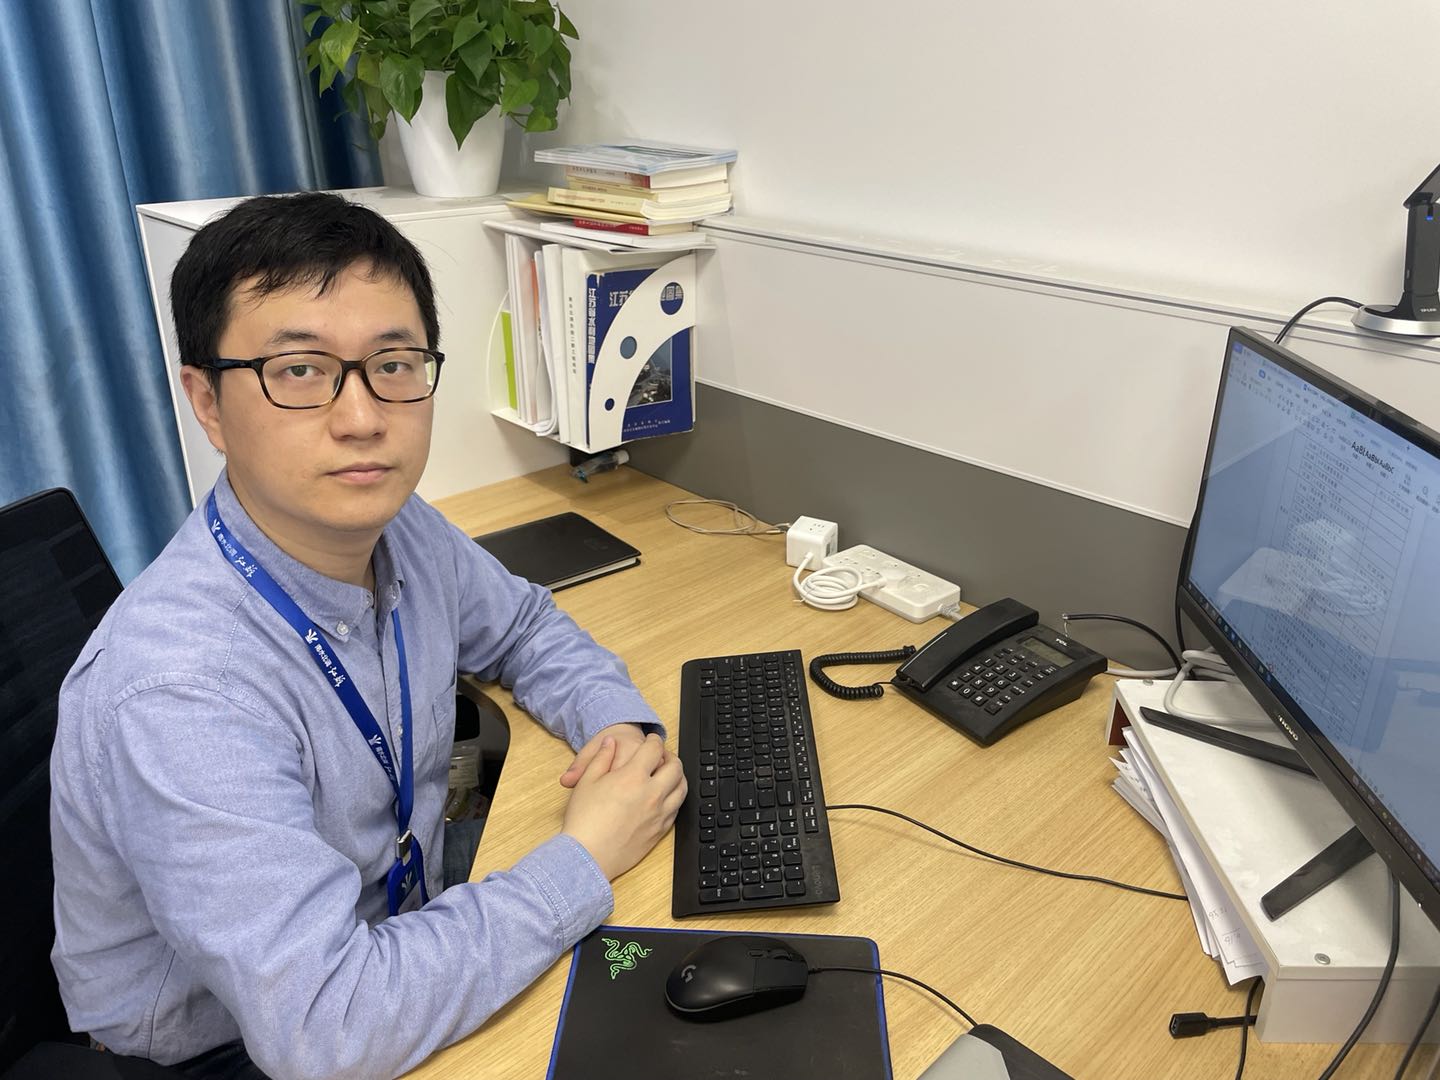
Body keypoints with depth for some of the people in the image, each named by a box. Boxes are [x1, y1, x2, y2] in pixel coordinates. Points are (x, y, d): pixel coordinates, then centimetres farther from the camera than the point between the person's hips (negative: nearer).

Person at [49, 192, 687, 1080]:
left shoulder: (400, 528, -11)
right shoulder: (179, 689, -32)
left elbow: (525, 628, 7)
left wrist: (621, 724, -12)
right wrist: (588, 859, -25)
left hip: (400, 933, 6)